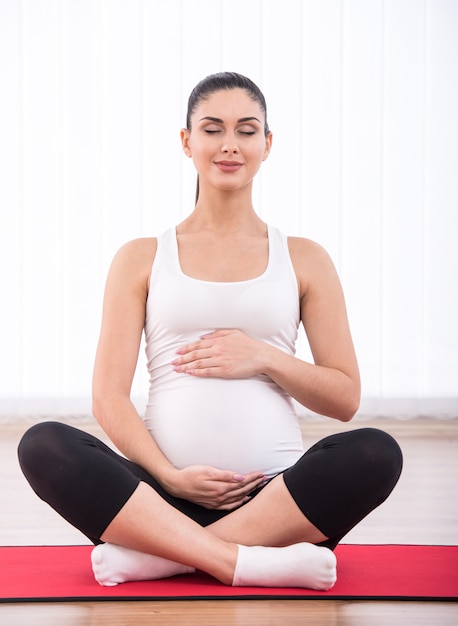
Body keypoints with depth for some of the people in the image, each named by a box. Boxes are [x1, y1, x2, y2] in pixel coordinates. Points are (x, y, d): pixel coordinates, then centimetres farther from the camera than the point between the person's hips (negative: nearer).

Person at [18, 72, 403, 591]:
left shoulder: (304, 260, 14)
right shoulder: (141, 259, 12)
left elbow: (345, 398, 11)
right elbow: (108, 396, 3)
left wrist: (264, 358, -6)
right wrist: (170, 477, -13)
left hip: (276, 498, 1)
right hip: (165, 496, 0)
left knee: (375, 453, -30)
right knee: (43, 446, -27)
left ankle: (153, 554, -27)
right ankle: (243, 562, -32)